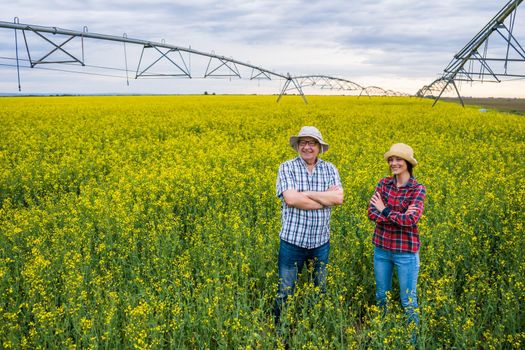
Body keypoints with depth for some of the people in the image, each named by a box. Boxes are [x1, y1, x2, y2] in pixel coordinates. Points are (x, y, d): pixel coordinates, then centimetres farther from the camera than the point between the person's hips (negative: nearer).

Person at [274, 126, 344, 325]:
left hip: (321, 242, 3)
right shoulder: (287, 168, -6)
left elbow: (338, 198, -11)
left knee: (321, 290, 20)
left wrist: (307, 193, -17)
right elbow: (291, 199, -21)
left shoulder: (330, 169, 3)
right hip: (292, 240, -3)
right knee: (285, 292, 7)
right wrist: (325, 199, -14)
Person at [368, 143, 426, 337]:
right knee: (381, 295, 18)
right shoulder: (383, 183, 1)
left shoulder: (418, 189, -9)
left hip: (406, 251, -4)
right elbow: (371, 212, -9)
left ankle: (412, 338, 28)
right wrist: (399, 216, -20)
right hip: (381, 248, 4)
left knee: (408, 300, 8)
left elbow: (411, 220, -21)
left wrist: (385, 210, -12)